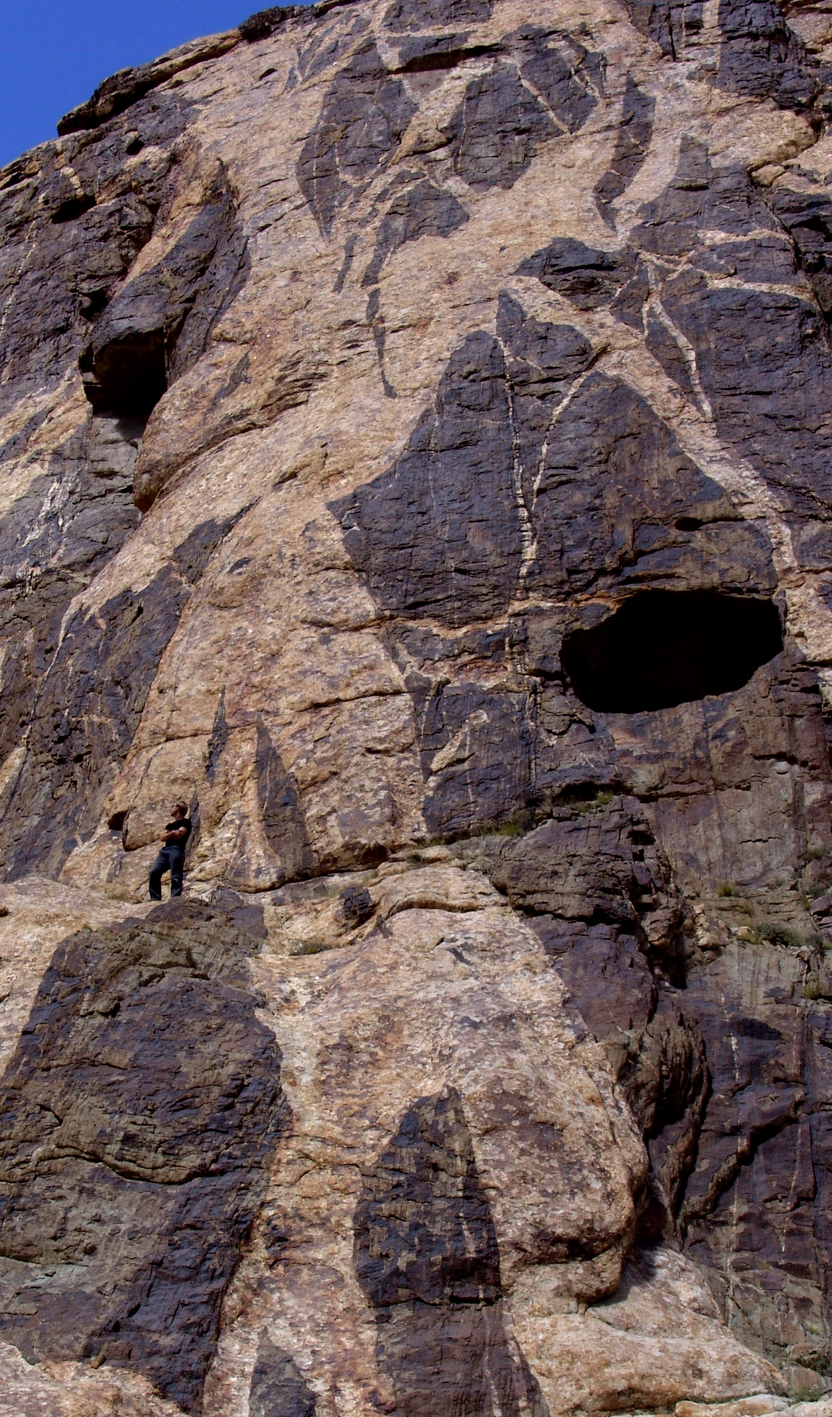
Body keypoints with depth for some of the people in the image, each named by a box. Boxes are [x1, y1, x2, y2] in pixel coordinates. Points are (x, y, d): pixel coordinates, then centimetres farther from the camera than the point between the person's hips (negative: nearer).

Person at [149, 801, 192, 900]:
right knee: (154, 872, -12)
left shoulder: (185, 822, 10)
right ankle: (155, 898, -12)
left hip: (176, 850, -7)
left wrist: (169, 834, 8)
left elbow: (179, 834, -7)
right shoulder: (170, 824, 30)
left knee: (175, 877, -13)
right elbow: (163, 838, 15)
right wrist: (172, 833, -2)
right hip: (165, 850, 7)